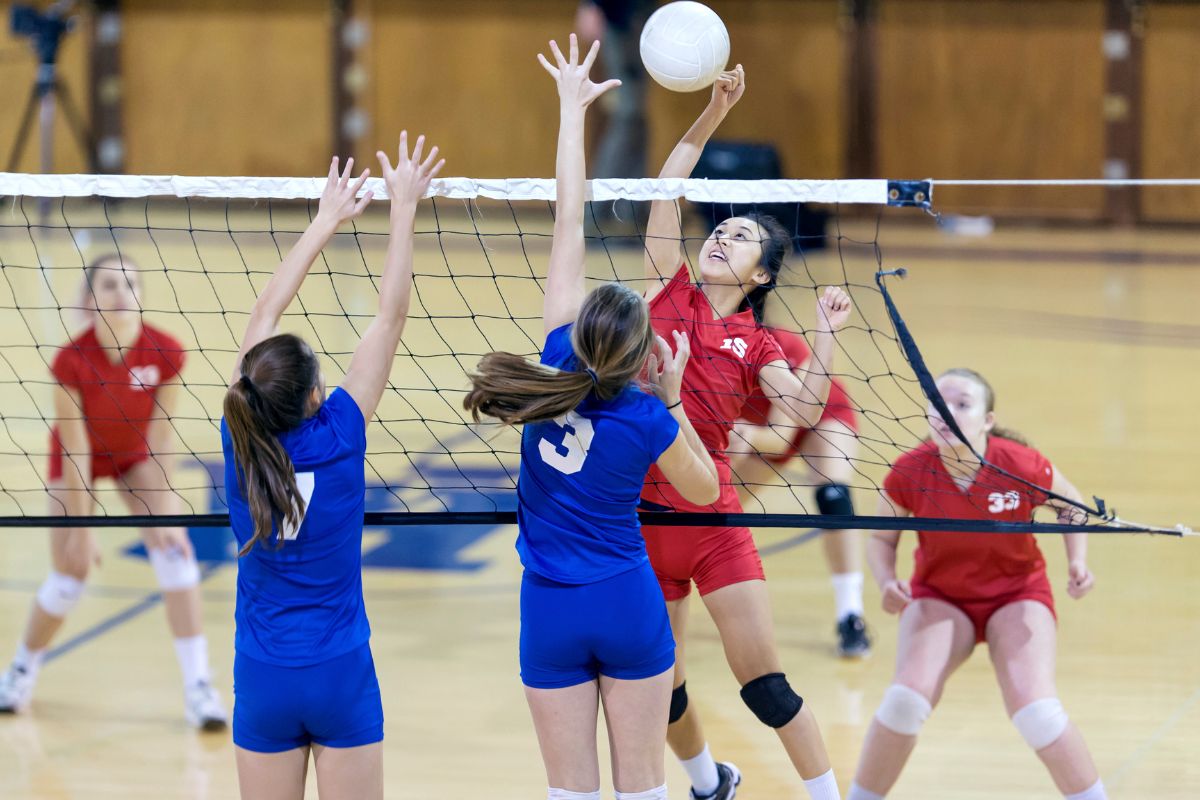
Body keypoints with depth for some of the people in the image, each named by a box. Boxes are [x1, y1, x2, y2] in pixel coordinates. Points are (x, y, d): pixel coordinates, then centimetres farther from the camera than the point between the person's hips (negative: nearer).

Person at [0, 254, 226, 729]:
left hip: (136, 457, 2)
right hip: (80, 460, -2)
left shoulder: (165, 353, -27)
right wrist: (81, 528, -20)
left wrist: (161, 513, -22)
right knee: (70, 575, -3)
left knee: (173, 547, -16)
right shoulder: (72, 360, -32)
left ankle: (198, 687, -15)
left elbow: (161, 438, -20)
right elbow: (75, 453, -25)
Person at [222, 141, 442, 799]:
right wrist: (403, 207, -4)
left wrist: (327, 222, 12)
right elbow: (390, 316, -9)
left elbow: (266, 312, 4)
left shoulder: (242, 439, -8)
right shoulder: (337, 436, -15)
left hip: (262, 680, 3)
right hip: (340, 673, -3)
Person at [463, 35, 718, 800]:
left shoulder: (561, 361, -9)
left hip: (552, 610, 2)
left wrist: (573, 109, 3)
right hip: (629, 605, -2)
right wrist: (673, 397, 1)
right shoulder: (648, 421, -14)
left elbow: (569, 227, -4)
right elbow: (705, 488, 6)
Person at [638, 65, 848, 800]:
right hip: (641, 513, 1)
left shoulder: (754, 344, 4)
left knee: (763, 679, -5)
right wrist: (711, 116, -11)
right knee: (659, 684, 12)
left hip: (712, 516, -1)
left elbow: (805, 410, -12)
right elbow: (667, 188, -3)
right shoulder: (670, 292, 5)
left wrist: (826, 333, -19)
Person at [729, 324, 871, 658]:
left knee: (833, 494, -27)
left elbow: (780, 439, -38)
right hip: (763, 427, 4)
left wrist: (750, 435, -59)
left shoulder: (788, 349, -38)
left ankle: (850, 617, -24)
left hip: (823, 416, -4)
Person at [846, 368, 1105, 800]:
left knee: (1036, 711, -21)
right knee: (906, 698, -22)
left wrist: (1078, 561, -17)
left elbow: (1070, 505, -1)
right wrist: (887, 582, -23)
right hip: (939, 596, 1)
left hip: (1017, 592, -1)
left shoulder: (1022, 466, -24)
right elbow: (882, 538, -3)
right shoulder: (909, 473, -21)